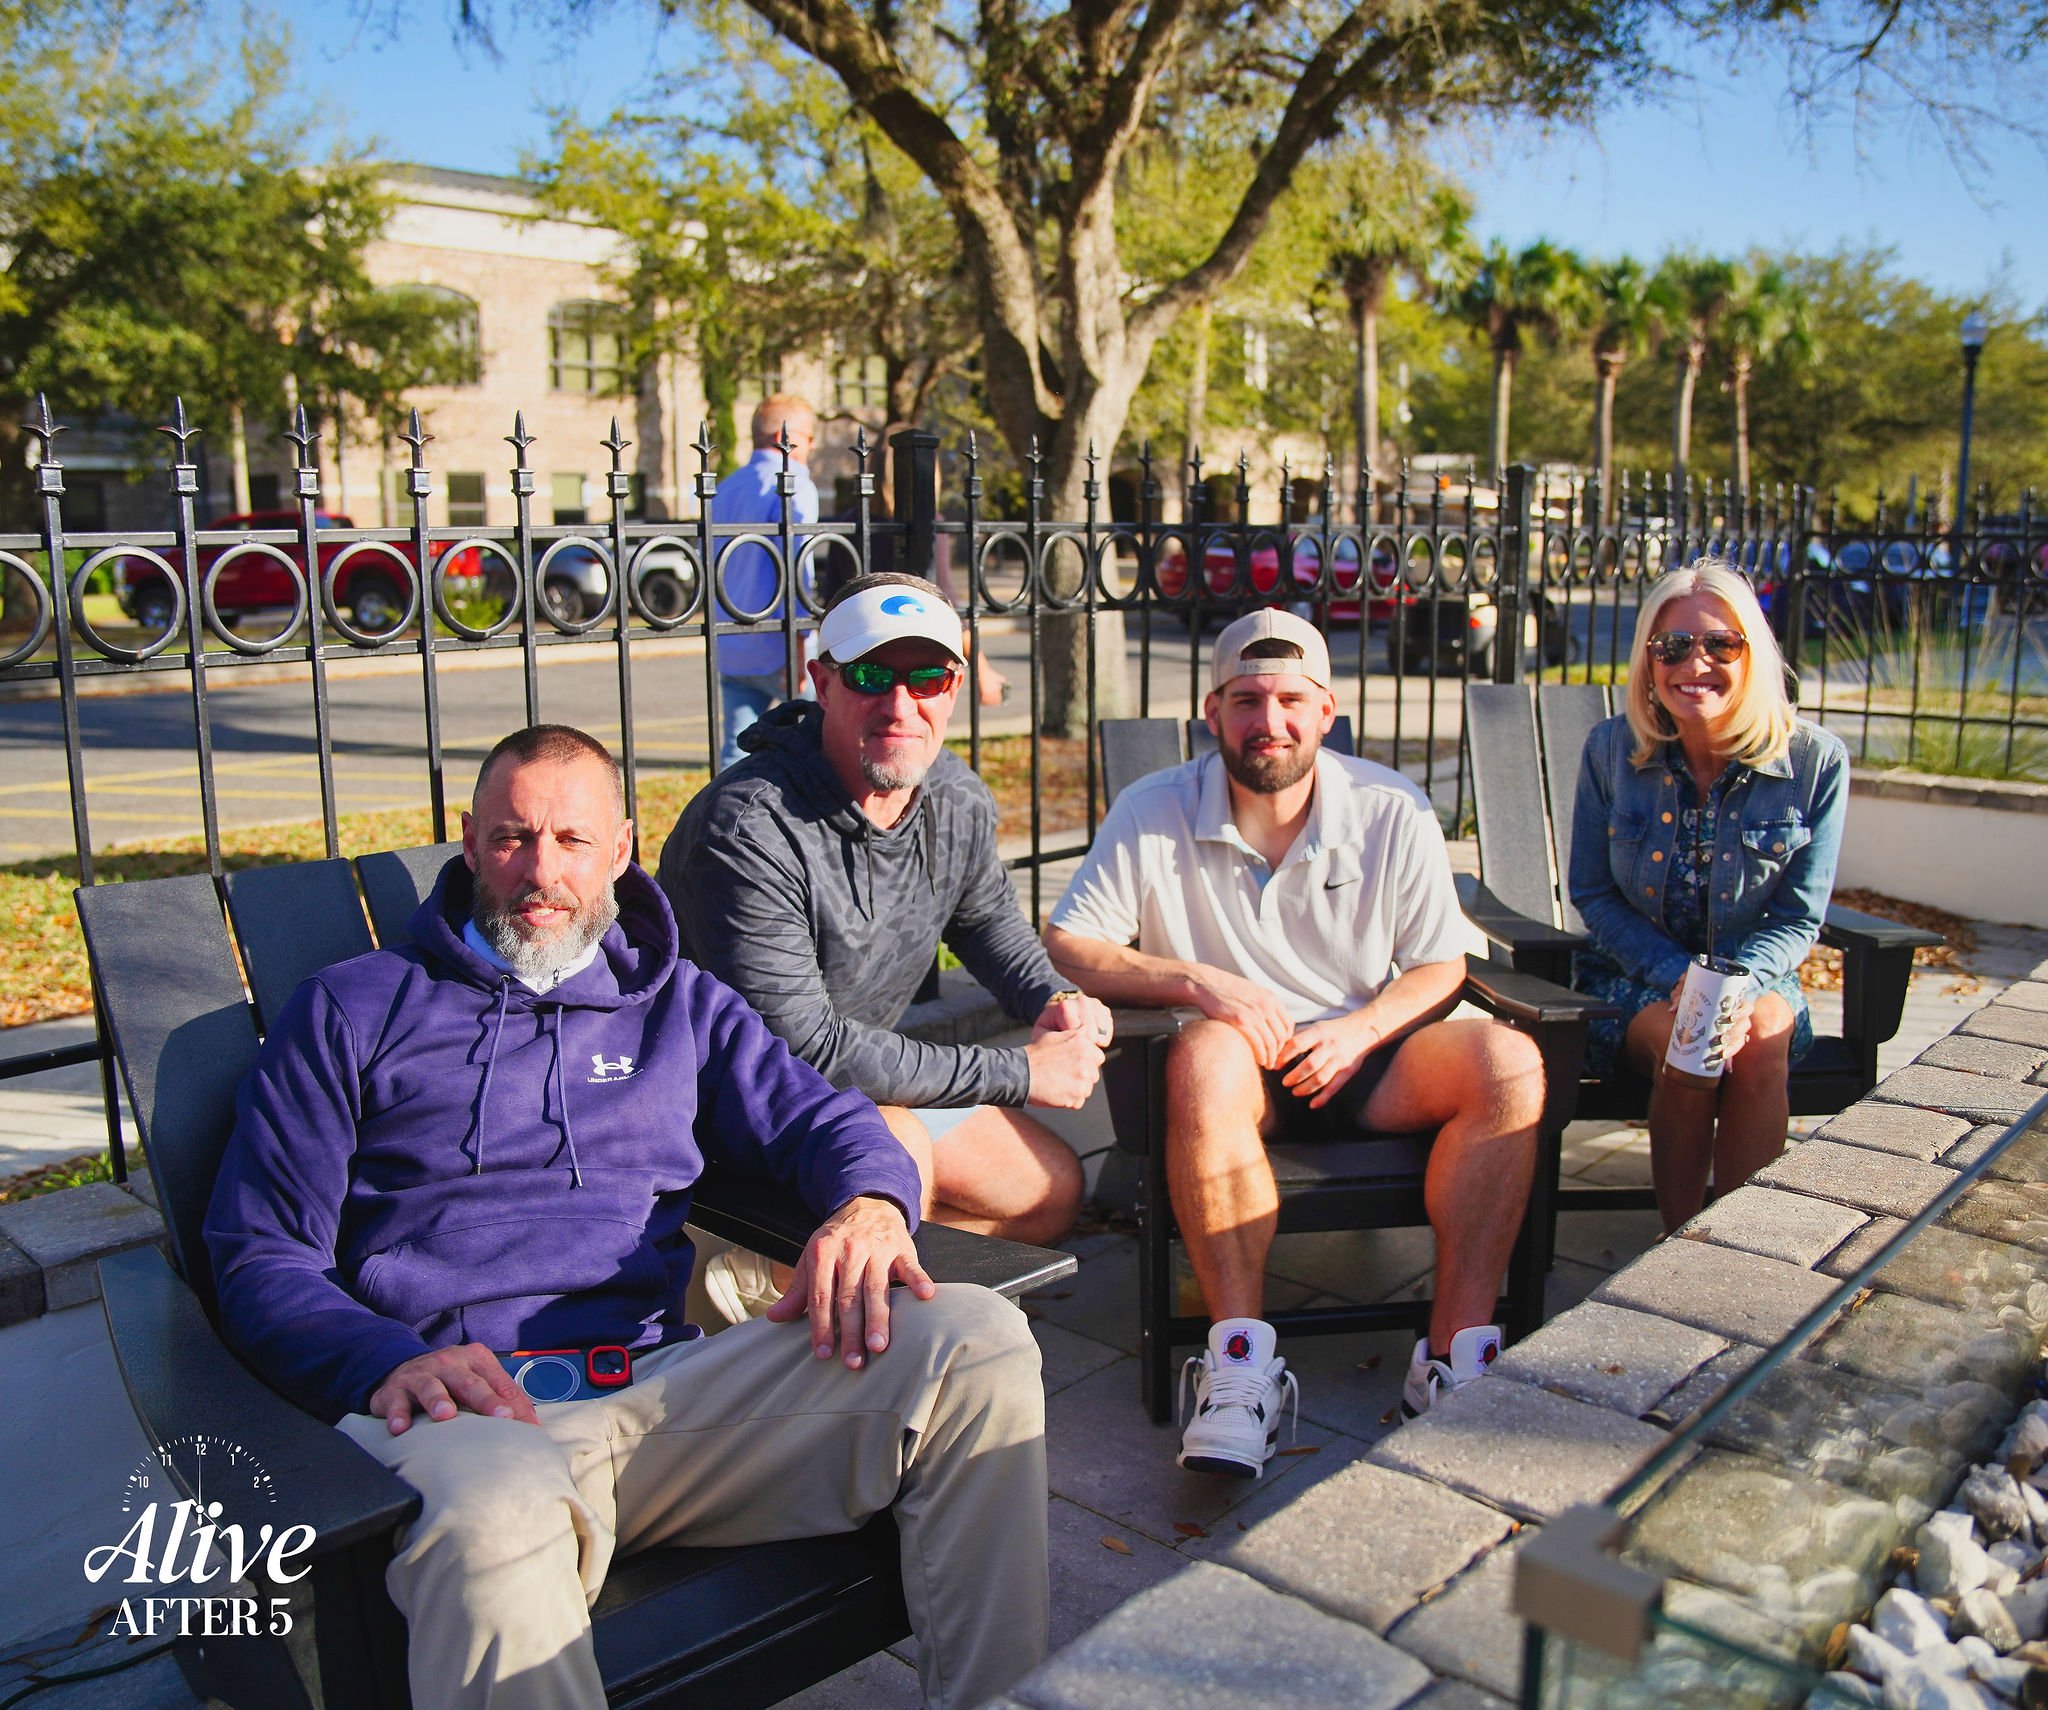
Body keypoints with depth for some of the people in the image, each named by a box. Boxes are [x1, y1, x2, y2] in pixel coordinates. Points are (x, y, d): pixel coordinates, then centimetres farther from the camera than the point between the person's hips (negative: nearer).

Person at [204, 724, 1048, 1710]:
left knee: (979, 1341, -20)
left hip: (666, 1386, 4)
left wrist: (870, 1204, -9)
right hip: (464, 1408, -3)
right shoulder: (352, 1012, 15)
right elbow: (260, 1258, 10)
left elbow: (819, 1116, 18)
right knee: (495, 1510, -43)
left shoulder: (675, 1003, 24)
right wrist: (390, 1363, -13)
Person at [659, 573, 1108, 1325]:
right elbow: (801, 1045, -30)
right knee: (893, 1152, -34)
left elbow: (987, 916, 17)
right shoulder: (749, 828, -29)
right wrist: (1021, 1073, -26)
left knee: (1051, 1187, 7)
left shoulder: (956, 797, -5)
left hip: (867, 1073, 8)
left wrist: (1053, 1000, -6)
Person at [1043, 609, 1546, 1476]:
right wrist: (1197, 981, -21)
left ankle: (1456, 1352, -24)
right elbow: (1063, 948, -8)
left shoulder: (1393, 812, -1)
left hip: (1359, 1057, 3)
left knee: (1508, 1061, -23)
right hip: (1239, 1067, -2)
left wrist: (1360, 1030, -15)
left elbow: (1442, 966, 5)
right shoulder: (1153, 815, -6)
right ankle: (1242, 1364, -36)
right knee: (1204, 1055, -37)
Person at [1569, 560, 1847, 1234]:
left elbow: (1799, 917, -4)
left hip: (1755, 976, 0)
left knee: (1761, 1042, -33)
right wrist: (1678, 977, -17)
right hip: (1633, 975, 0)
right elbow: (1593, 893, -2)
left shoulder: (1816, 762, -9)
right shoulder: (1611, 749, -8)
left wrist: (1738, 987, -23)